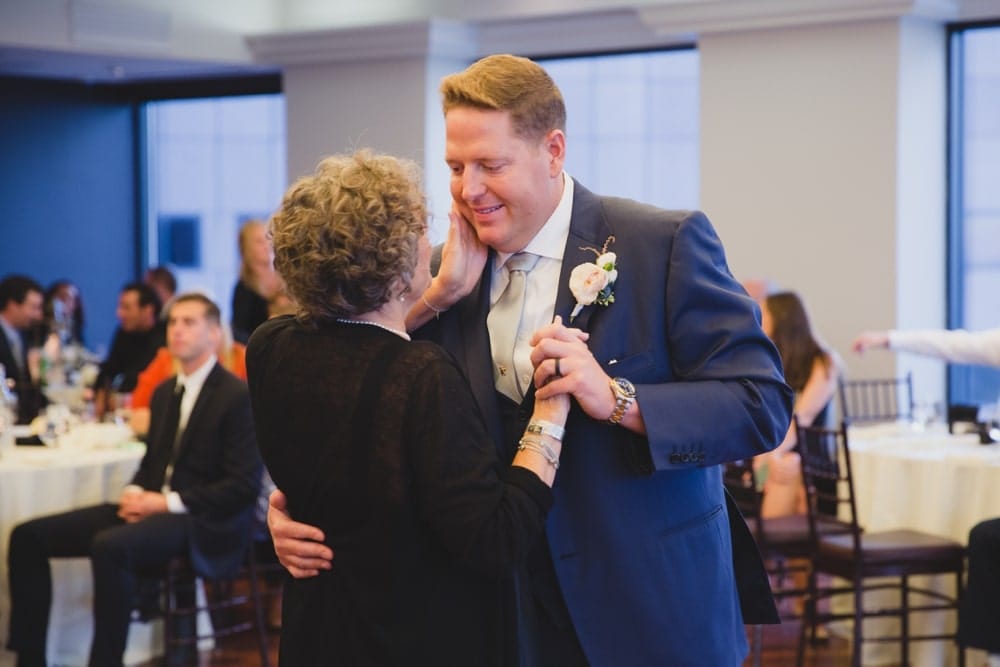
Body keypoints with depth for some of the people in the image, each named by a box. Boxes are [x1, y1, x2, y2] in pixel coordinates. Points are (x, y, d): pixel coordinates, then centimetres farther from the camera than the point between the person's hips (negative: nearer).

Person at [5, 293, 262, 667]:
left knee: (110, 546, -38)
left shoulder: (237, 397, -8)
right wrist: (134, 493, 1)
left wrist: (169, 502, -16)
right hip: (153, 508, 8)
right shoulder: (165, 392, 18)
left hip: (203, 523, -8)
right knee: (28, 537, -6)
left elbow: (244, 486, -13)